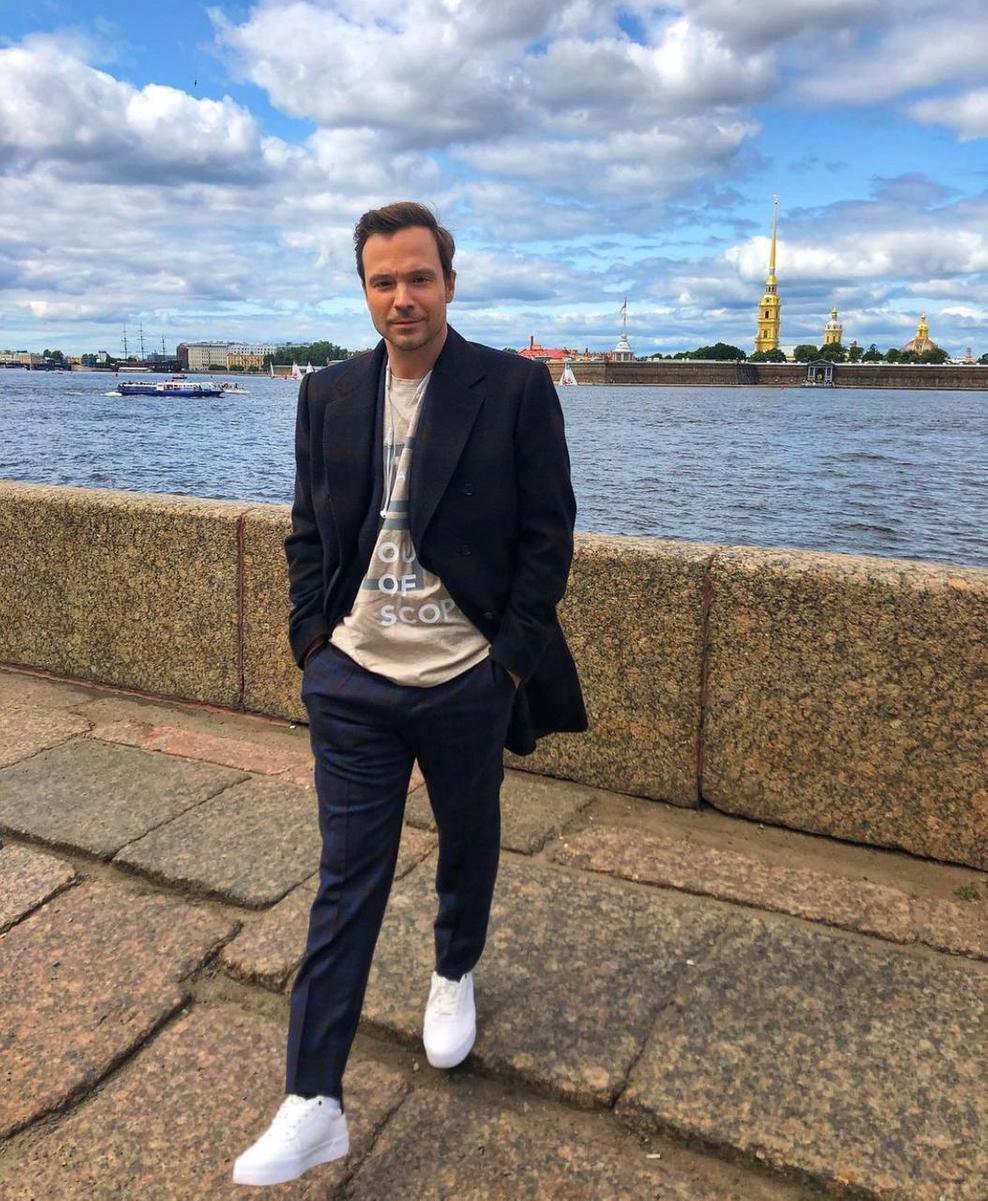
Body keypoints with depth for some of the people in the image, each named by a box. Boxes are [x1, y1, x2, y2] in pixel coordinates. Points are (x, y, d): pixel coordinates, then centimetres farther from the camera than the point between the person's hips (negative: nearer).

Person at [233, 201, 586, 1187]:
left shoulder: (516, 388, -6)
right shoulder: (328, 394, 4)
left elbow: (548, 531, -5)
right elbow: (308, 531, 10)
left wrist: (513, 655, -9)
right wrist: (311, 635, 0)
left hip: (468, 681, -1)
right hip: (352, 678, 2)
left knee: (468, 841, 20)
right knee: (347, 880, 5)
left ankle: (454, 974, 49)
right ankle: (313, 1104, 14)